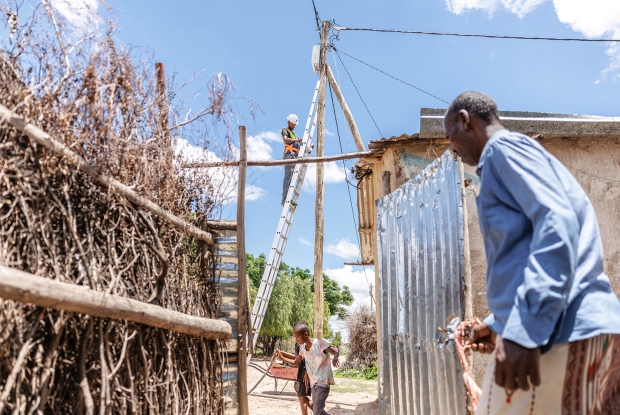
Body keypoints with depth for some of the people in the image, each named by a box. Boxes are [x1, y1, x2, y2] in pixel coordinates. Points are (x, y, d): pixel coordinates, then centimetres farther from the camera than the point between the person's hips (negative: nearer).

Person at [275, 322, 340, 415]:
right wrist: (282, 357, 4)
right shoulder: (302, 348, 5)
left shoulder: (320, 343, -16)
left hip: (323, 381, -7)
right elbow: (295, 362, 16)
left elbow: (336, 353, -10)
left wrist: (335, 358, -34)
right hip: (313, 382, 8)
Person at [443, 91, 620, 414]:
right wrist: (498, 323, 29)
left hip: (557, 332, -9)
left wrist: (521, 330, -24)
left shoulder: (504, 147, -2)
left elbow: (556, 223, -18)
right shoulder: (526, 153, 27)